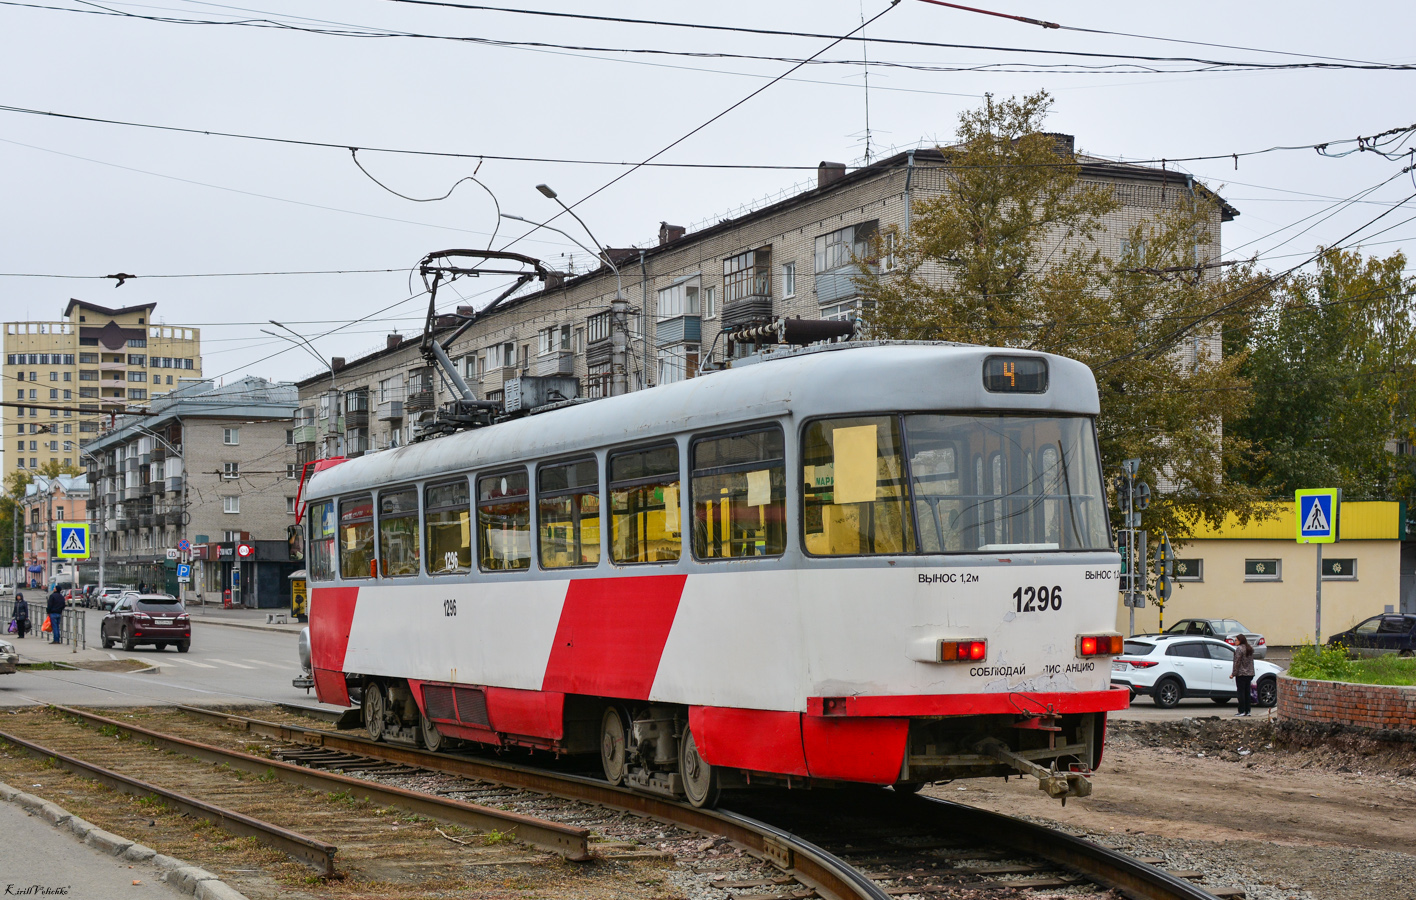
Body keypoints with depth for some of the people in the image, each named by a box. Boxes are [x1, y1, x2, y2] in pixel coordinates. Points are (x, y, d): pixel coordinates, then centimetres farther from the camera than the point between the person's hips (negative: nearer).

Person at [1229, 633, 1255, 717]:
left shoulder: (1239, 649, -12)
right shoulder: (1250, 649, 13)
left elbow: (1237, 662, -14)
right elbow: (1251, 662, 17)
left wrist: (1233, 673, -10)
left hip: (1241, 674, -8)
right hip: (1249, 674, 8)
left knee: (1241, 692, -4)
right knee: (1247, 692, 11)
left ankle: (1242, 711, -5)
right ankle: (1247, 711, 12)